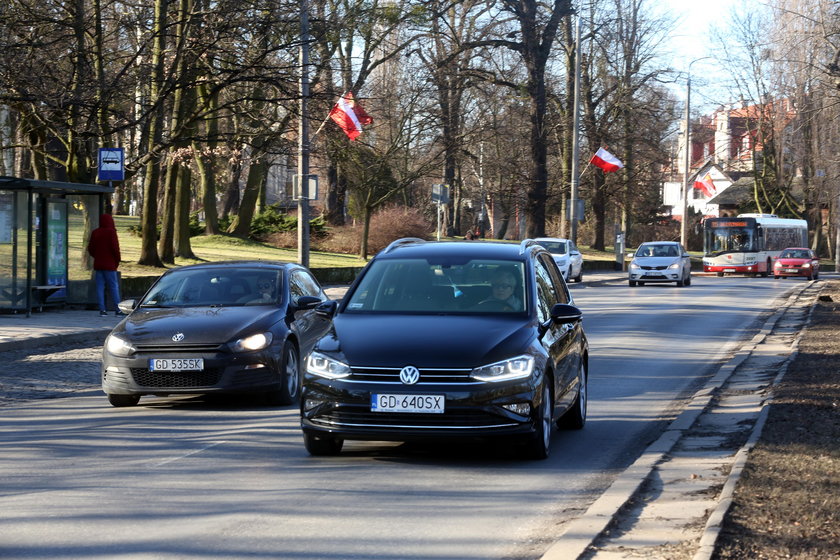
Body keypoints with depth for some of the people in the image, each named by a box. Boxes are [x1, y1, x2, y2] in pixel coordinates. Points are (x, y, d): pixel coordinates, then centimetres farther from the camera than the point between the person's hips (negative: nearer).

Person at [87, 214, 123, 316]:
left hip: (98, 264, 5)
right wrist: (117, 260, -2)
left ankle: (102, 309, 1)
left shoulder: (95, 233, 7)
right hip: (109, 264, -5)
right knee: (114, 286, -1)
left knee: (100, 287, 5)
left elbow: (90, 248, 9)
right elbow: (115, 247, -14)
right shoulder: (111, 232, -9)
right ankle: (118, 309, -3)